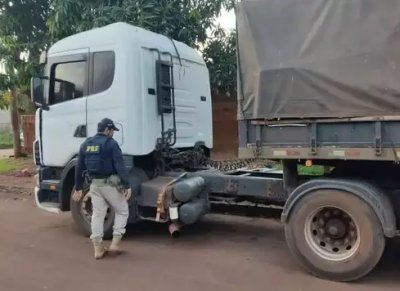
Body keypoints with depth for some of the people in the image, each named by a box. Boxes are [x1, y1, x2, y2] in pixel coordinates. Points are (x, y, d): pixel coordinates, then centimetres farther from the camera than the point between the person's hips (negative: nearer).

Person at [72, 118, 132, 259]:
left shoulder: (86, 144, 10)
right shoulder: (111, 144, -10)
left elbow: (79, 168, 12)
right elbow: (120, 166, -18)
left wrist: (78, 188, 18)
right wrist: (127, 186, -19)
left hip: (95, 184, 6)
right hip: (110, 183, -6)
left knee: (97, 214, 11)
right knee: (122, 211, 10)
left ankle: (98, 249, 12)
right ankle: (115, 244, 4)